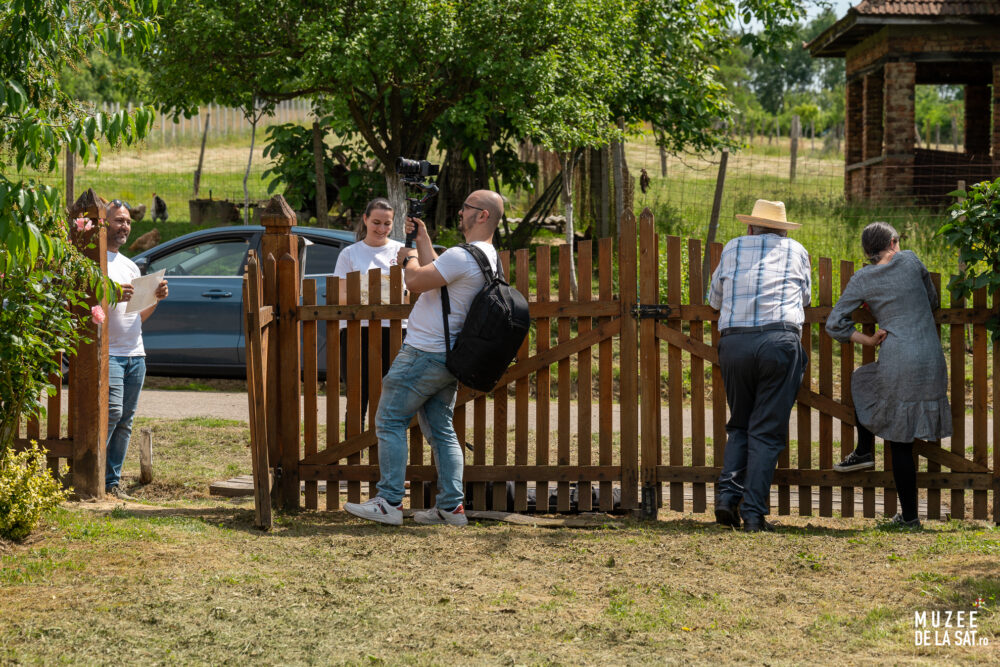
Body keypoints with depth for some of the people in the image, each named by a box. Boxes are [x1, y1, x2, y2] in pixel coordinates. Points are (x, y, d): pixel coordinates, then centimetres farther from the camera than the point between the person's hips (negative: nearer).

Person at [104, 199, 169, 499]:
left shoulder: (130, 266, 22)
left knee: (125, 420, 6)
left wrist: (156, 299, 4)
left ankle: (112, 481, 10)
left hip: (135, 353, 7)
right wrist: (113, 297, -23)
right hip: (107, 351, -7)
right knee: (112, 411, -18)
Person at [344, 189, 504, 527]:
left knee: (390, 421, -4)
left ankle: (389, 502, -6)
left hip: (424, 354, -10)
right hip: (447, 357, 10)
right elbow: (435, 273, 22)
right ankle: (450, 506, 10)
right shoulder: (488, 257, 13)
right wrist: (423, 239, 26)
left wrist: (408, 257, 0)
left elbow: (416, 281, -19)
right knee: (441, 429, 12)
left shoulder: (462, 256, -20)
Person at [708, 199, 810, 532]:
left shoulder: (732, 248, 18)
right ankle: (754, 512, -5)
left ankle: (728, 492, -1)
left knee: (740, 426, 17)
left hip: (733, 341, 2)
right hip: (779, 340, -2)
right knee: (767, 431, 1)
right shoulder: (796, 251, 17)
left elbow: (715, 300, 28)